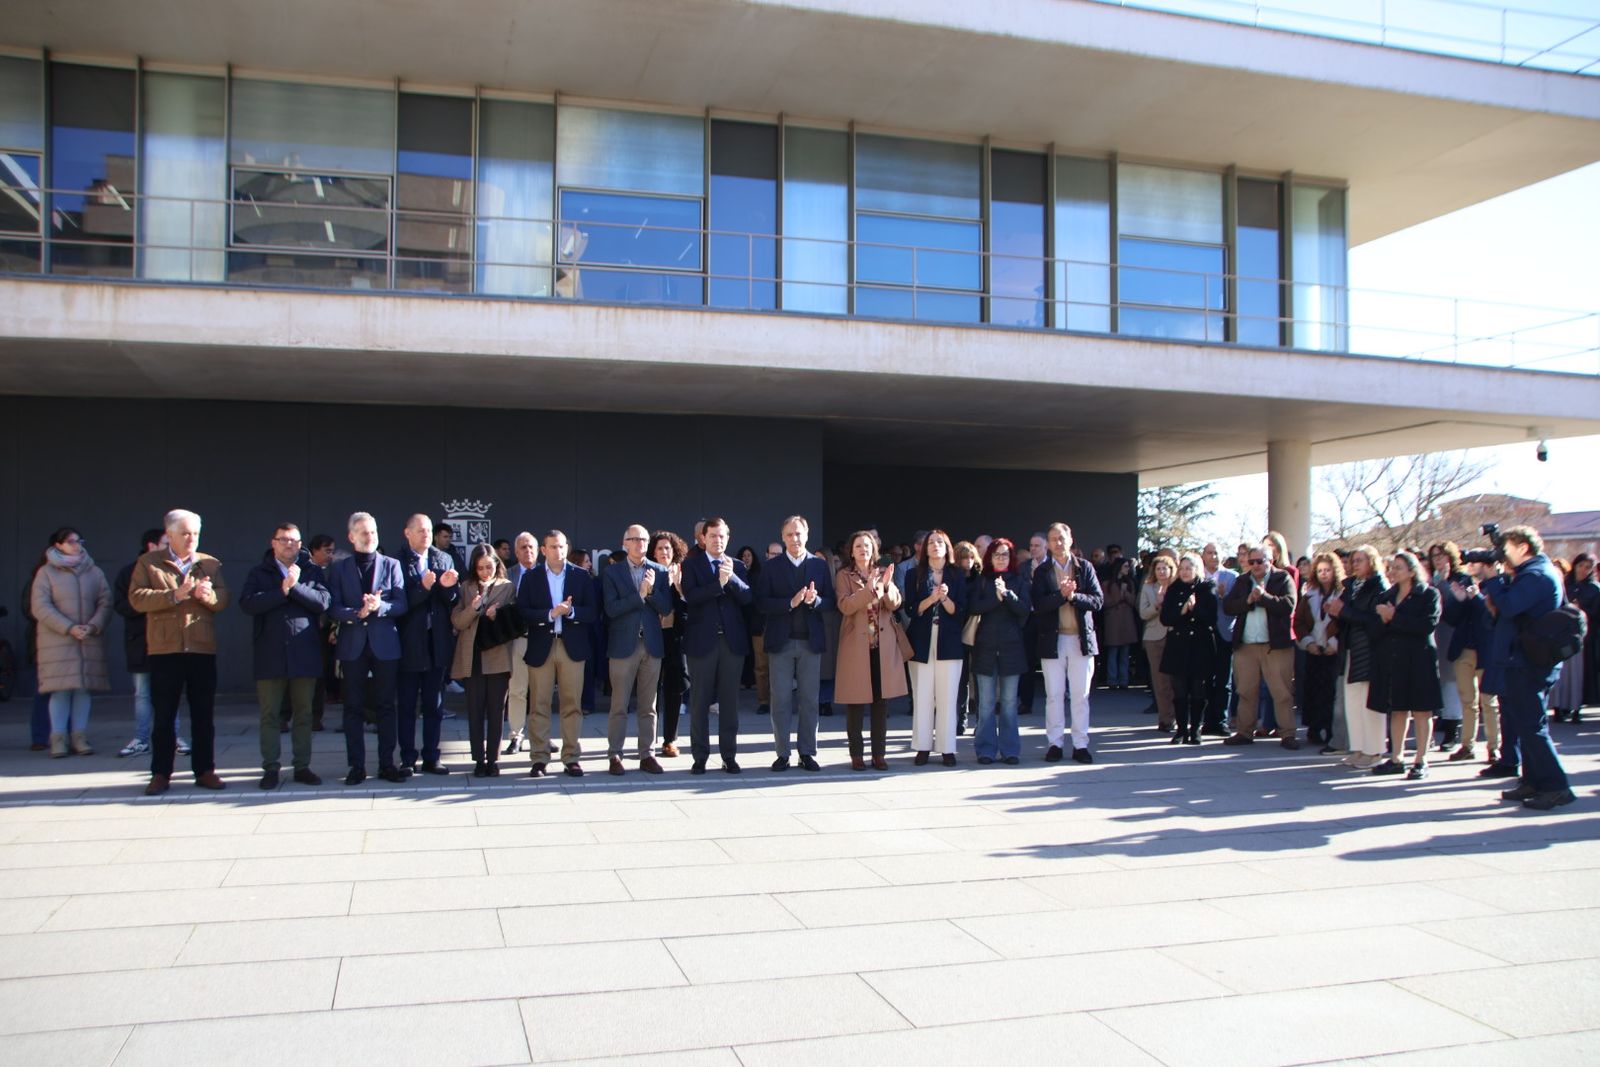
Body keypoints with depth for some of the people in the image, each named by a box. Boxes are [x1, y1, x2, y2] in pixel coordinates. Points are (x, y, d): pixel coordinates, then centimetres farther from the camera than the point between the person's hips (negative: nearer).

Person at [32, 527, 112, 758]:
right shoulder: (46, 572, 2)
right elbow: (40, 607, -6)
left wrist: (93, 626, -12)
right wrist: (69, 628, -15)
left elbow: (105, 603, 5)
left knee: (83, 688, 2)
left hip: (89, 641, 3)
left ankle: (79, 737, 7)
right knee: (61, 689, -4)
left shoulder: (94, 572, 11)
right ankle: (58, 740, 1)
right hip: (57, 641, -3)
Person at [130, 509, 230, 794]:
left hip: (203, 647, 2)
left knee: (204, 714, 6)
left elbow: (223, 599, 2)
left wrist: (207, 594, -20)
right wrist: (174, 595, -17)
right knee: (164, 715, 3)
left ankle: (205, 770, 13)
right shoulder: (148, 563, 6)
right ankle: (161, 773, 10)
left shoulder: (211, 564, 12)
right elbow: (137, 598, -7)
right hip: (164, 648, -2)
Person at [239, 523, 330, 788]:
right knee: (269, 714, 2)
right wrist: (282, 590, -12)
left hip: (305, 654, 1)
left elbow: (323, 601, -6)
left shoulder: (313, 572, 10)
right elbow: (247, 604, -8)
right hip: (270, 654, 0)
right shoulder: (259, 572, 9)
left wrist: (295, 586, -13)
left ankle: (302, 766, 14)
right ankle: (270, 768, 9)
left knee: (303, 714, 7)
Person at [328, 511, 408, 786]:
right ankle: (356, 766, 10)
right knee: (354, 708, 4)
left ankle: (387, 764, 10)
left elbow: (400, 605, -1)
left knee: (385, 706, 4)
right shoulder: (339, 568, 7)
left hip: (384, 644, 0)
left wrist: (379, 606, -19)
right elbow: (334, 609, -2)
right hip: (352, 645, 0)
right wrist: (358, 613, -19)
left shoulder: (391, 565, 6)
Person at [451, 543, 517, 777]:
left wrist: (498, 616, -16)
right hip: (472, 658, 1)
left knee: (496, 710, 4)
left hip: (498, 657, -1)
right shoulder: (466, 588, 7)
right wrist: (473, 608, -16)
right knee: (475, 710, 2)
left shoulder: (508, 588, 5)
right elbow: (457, 621, 1)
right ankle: (479, 760, 7)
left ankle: (493, 759, 11)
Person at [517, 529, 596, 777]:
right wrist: (550, 614, -16)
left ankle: (571, 758, 9)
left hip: (572, 646, 0)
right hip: (540, 647, 0)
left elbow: (593, 611, 0)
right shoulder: (531, 579, 6)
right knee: (538, 705, 2)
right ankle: (539, 759, 8)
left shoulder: (582, 576, 6)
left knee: (572, 704, 2)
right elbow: (522, 612, -4)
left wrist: (571, 611, -17)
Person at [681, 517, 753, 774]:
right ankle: (700, 757, 11)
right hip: (702, 640, -2)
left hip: (732, 641, 2)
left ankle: (729, 756, 13)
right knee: (699, 701, 3)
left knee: (729, 700, 6)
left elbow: (748, 597, -4)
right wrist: (718, 583, -22)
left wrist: (731, 577, -18)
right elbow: (690, 597, -12)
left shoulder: (737, 566, 10)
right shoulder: (691, 565, 3)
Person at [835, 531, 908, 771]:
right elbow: (845, 606, -12)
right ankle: (856, 754, 8)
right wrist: (869, 589, -22)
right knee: (855, 702, -1)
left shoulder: (884, 573, 12)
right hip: (856, 645, -3)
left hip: (884, 645, 3)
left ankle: (879, 753, 12)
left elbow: (895, 604, 0)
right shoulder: (844, 576, 3)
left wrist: (886, 585, -18)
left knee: (882, 701, 4)